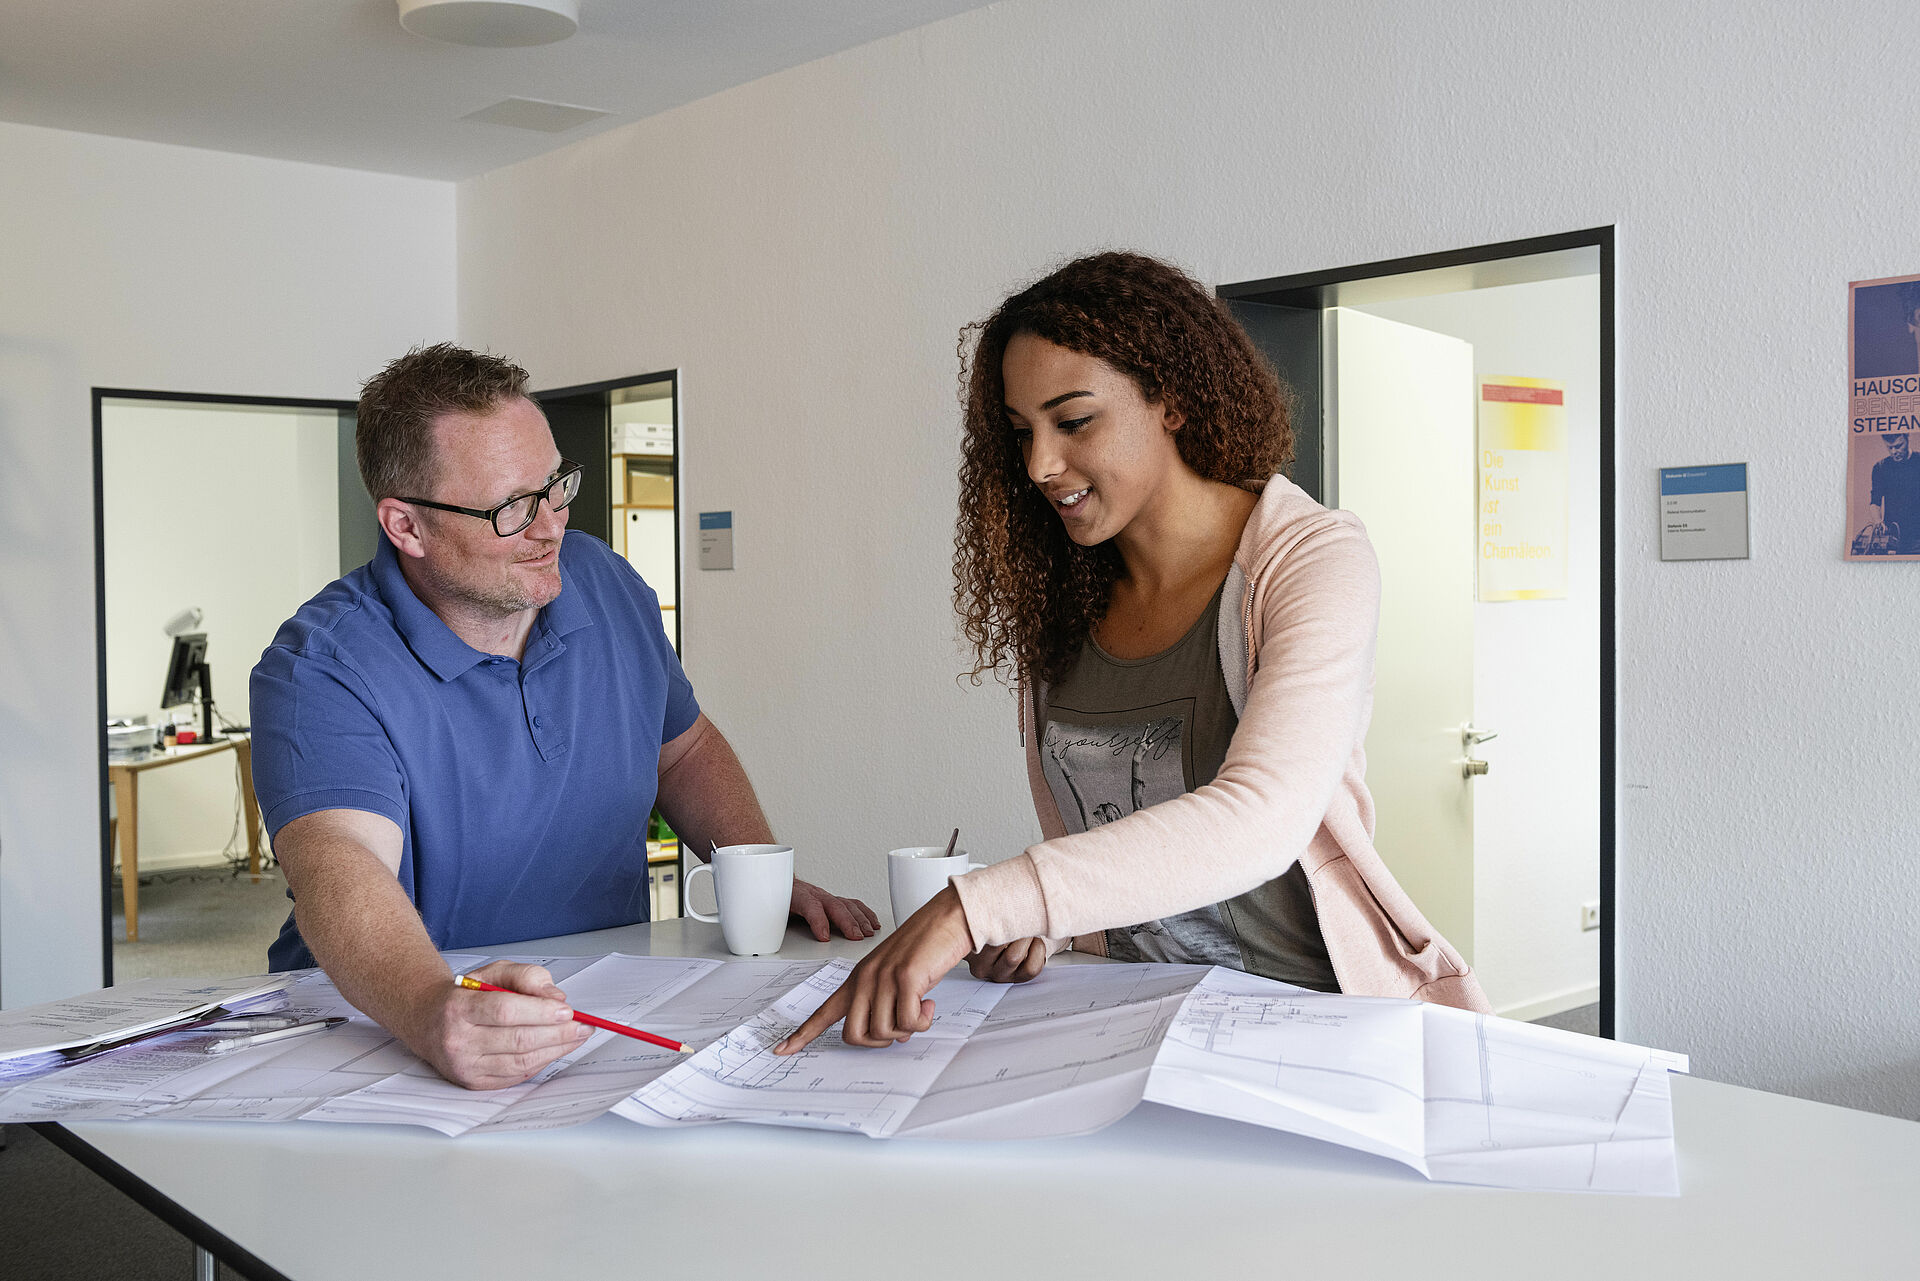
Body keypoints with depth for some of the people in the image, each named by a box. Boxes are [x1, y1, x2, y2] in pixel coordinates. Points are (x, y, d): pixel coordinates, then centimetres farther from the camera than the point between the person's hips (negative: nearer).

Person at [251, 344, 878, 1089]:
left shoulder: (608, 586, 4)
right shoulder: (320, 669, -15)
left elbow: (685, 751, 19)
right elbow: (339, 870, -32)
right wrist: (433, 1013, -52)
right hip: (384, 1040, -3)